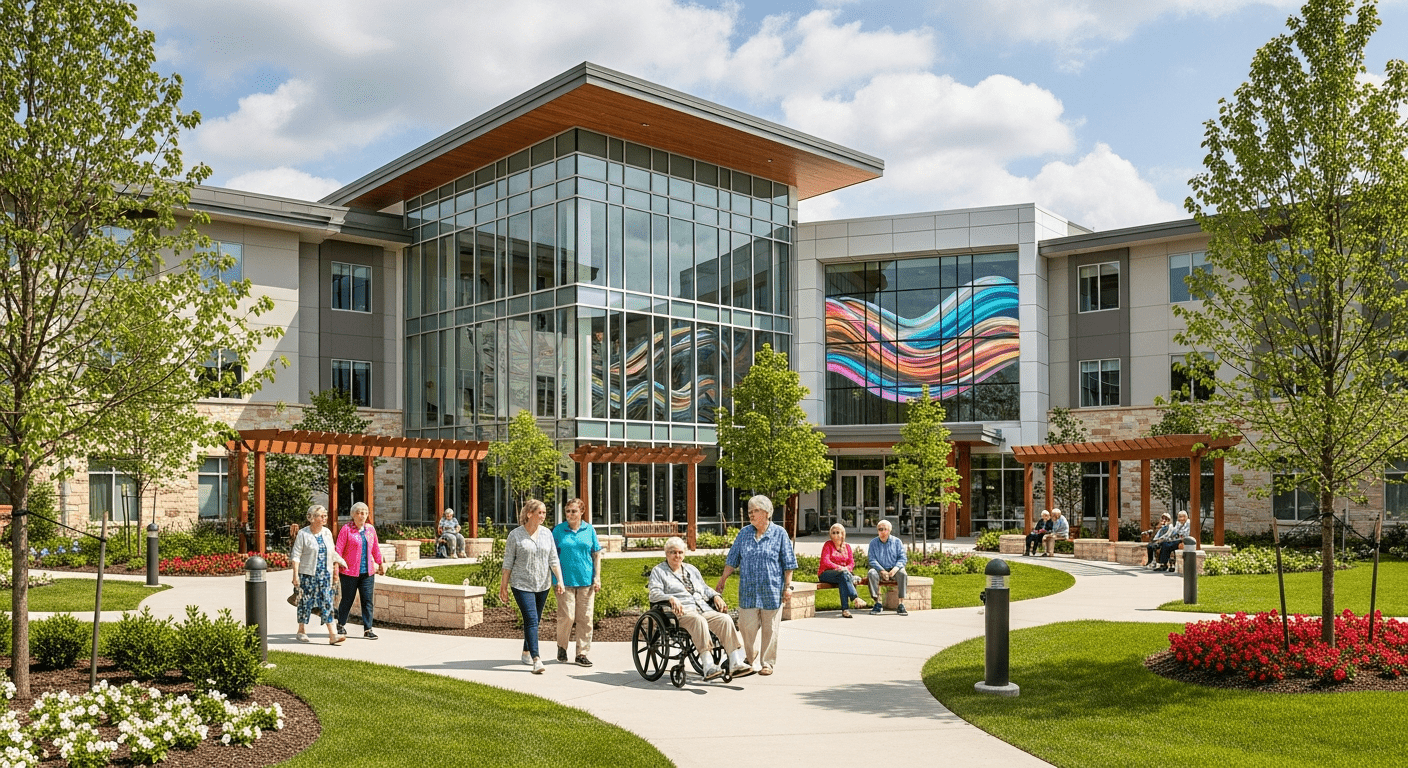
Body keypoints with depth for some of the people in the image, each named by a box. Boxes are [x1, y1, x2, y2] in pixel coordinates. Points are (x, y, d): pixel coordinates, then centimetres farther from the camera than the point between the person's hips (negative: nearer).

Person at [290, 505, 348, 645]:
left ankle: (332, 635, -6)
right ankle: (301, 631, 22)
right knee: (306, 601, 4)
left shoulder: (327, 532, 11)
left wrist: (342, 563, 22)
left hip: (325, 574, 4)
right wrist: (295, 575, -14)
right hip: (308, 574, -4)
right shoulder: (303, 534, -5)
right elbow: (296, 555, -8)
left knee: (327, 602, -1)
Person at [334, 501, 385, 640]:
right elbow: (339, 549, -8)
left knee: (368, 601, 1)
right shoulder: (346, 529, -6)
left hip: (368, 572, 4)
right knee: (347, 600, 8)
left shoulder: (370, 529, 10)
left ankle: (368, 629, 6)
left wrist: (381, 563, 24)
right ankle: (341, 626, 28)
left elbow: (375, 548, 20)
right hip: (350, 572, -4)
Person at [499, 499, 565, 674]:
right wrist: (503, 586, -1)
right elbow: (508, 562, -1)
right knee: (531, 620, -14)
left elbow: (554, 559, 5)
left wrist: (560, 580, -5)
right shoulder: (515, 535, -5)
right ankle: (536, 660, -18)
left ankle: (526, 652, 31)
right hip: (522, 584, -4)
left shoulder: (546, 533, 5)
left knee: (535, 621, 12)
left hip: (543, 585, 4)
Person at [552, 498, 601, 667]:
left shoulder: (589, 530, 7)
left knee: (585, 618, 2)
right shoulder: (558, 530, 3)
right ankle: (562, 647, 19)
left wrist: (597, 578, 3)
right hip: (565, 580, -2)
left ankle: (582, 653, 12)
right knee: (567, 616, -6)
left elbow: (597, 554, 10)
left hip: (586, 580, 2)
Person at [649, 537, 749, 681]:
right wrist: (671, 598, -21)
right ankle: (708, 666, -46)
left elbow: (705, 588, 32)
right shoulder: (658, 571, 12)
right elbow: (654, 593, -2)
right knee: (699, 621, -38)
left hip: (703, 609, 6)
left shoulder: (692, 569, 30)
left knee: (725, 619, -23)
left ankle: (736, 663, -30)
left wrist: (716, 596, 9)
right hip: (682, 611, -6)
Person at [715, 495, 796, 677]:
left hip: (772, 591, -2)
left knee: (769, 629, 5)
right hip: (748, 590, 2)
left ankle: (767, 663, 19)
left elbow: (788, 564, 2)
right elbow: (732, 560, 14)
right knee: (747, 627, -1)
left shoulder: (779, 533, 1)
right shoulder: (744, 533, 9)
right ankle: (749, 657, 22)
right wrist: (722, 580, 8)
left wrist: (788, 586, -3)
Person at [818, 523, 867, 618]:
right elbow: (825, 561, -11)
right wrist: (838, 567, -23)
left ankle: (845, 609, -40)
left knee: (843, 581, -35)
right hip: (826, 574, -3)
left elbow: (851, 563, 9)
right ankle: (856, 598, -45)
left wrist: (846, 568, -15)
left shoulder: (847, 546, 16)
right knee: (844, 575, -36)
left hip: (844, 572, 3)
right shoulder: (828, 545, 3)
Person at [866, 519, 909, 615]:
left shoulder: (897, 541, 7)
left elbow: (902, 558, 0)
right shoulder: (873, 543, 7)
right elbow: (872, 560, -3)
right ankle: (878, 604, -28)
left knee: (903, 573, -32)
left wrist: (895, 569, -20)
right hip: (880, 569, 0)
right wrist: (882, 571, -20)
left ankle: (901, 604, -30)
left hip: (893, 570, 0)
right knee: (871, 573, -32)